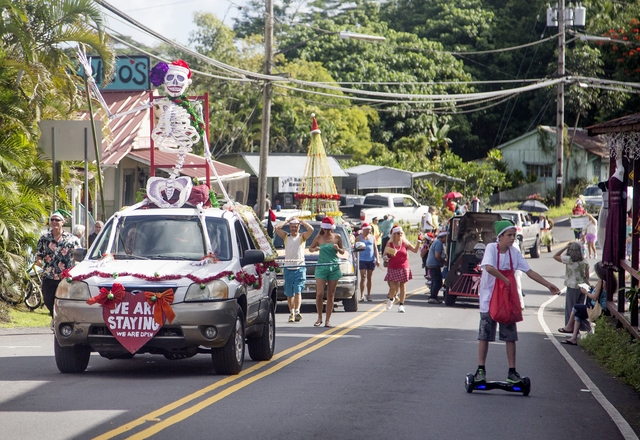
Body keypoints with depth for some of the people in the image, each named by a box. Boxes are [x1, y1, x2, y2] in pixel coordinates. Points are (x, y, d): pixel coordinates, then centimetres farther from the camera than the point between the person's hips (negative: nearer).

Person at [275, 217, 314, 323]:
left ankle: (297, 312, -22)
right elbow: (277, 227, -4)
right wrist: (288, 221, 4)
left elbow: (311, 229, -12)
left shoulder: (302, 237, 5)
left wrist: (300, 221, -1)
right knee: (289, 293, 6)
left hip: (300, 268, -2)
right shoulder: (286, 236, 9)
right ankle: (291, 313, 17)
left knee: (297, 291, -15)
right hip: (288, 268, 2)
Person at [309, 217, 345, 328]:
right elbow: (310, 248, 15)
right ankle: (319, 318, 9)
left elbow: (343, 252, 13)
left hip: (334, 268, 1)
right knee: (319, 294, -9)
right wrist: (314, 249, -8)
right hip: (321, 267, -1)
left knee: (330, 295, 1)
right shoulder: (319, 237, 4)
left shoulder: (337, 237, 6)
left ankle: (327, 320, 6)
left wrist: (338, 249, -9)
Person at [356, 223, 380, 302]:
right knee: (363, 277, -9)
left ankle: (368, 295, 14)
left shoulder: (372, 237, 11)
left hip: (371, 260, 3)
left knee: (369, 278, 6)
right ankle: (362, 296, -9)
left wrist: (377, 259, 3)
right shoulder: (358, 238, 4)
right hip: (362, 260, -3)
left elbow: (375, 249, 11)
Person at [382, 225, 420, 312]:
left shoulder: (405, 243, 5)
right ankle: (390, 298, 25)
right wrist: (387, 257, -14)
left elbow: (415, 250, 2)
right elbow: (385, 255, 8)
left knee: (402, 287, 1)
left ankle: (401, 305, 10)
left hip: (403, 268, 1)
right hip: (393, 268, -1)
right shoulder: (389, 243, 3)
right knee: (393, 287, -7)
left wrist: (419, 243, -10)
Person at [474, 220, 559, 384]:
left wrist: (548, 285, 4)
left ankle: (512, 372, 5)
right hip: (489, 298, -4)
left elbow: (529, 272, 7)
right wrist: (506, 280, -23)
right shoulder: (491, 248, -11)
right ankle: (481, 370, 9)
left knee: (510, 337, 1)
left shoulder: (514, 252, 2)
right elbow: (489, 267, -29)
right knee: (485, 335, 1)